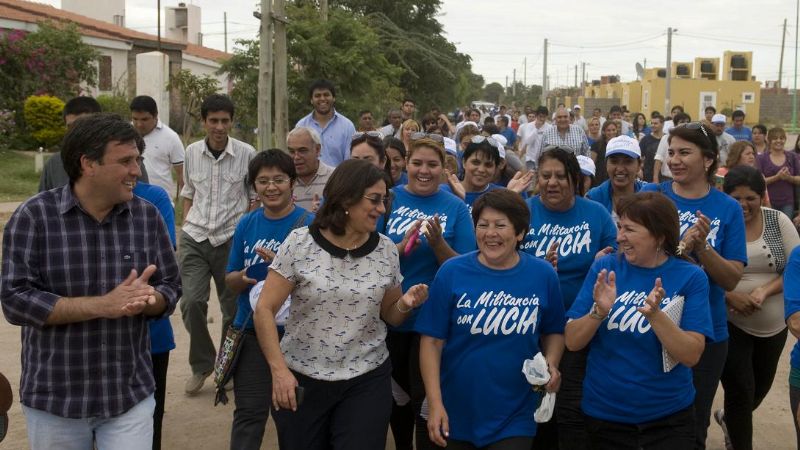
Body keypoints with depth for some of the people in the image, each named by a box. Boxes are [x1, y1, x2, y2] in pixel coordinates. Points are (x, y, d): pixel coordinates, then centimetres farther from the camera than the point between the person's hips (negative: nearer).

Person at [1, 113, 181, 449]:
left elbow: (171, 288, 4)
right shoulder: (34, 216, -9)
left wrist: (148, 298, -19)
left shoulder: (147, 216, 0)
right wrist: (103, 305, -21)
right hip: (54, 400, -1)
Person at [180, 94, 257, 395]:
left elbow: (255, 198, 4)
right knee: (191, 302, -8)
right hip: (194, 238, 2)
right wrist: (187, 227, 10)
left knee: (233, 308, 7)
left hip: (231, 239, -2)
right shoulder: (192, 152, 5)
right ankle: (201, 364, 14)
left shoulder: (246, 154, -3)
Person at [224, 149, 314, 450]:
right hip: (250, 330, 3)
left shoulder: (309, 224, -7)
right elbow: (230, 281, 9)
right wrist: (242, 278, -15)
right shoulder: (246, 224, 5)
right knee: (248, 412, 5)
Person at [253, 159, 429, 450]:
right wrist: (279, 370, -18)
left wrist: (405, 304, -13)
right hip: (300, 380, -1)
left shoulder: (386, 250, -1)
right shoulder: (300, 243, -10)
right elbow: (264, 309, -9)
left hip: (366, 381, 1)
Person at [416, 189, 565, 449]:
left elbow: (553, 331, 9)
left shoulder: (543, 275, -5)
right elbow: (432, 340, -8)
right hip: (454, 415, 0)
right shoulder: (451, 272, -9)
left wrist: (551, 362, -10)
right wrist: (435, 404, -12)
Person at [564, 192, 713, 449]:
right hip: (603, 414, 2)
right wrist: (599, 311, -24)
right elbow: (572, 342, -7)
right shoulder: (604, 269, -6)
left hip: (669, 417, -1)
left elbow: (691, 355, -15)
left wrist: (654, 314, -28)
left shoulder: (690, 277, -9)